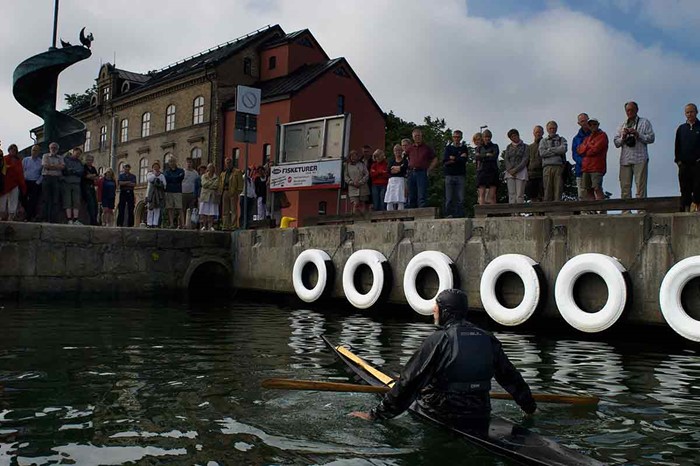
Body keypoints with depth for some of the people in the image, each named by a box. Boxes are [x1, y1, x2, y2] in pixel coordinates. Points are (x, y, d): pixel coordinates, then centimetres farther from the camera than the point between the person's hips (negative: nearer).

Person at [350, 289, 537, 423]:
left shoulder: (438, 339, -12)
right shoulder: (487, 339, 5)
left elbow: (409, 382, -13)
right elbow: (511, 377, 13)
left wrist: (376, 414, -9)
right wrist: (530, 407, 29)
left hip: (444, 417, -5)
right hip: (480, 418, 5)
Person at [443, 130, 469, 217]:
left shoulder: (464, 148, 11)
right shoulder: (448, 147, 12)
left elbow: (464, 160, -5)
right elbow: (444, 161, -1)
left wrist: (453, 159, -5)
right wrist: (459, 158, -5)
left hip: (460, 175, 0)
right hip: (449, 175, 0)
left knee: (460, 198, -5)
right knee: (449, 198, -4)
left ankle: (460, 215, -4)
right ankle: (449, 215, -2)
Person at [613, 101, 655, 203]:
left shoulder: (644, 122, 12)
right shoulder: (622, 125, 23)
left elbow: (651, 138, 2)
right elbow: (616, 142, 16)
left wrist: (637, 134, -9)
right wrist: (623, 137, -3)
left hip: (640, 159, -4)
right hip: (625, 160, 4)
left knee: (640, 186, -9)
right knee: (625, 187, 0)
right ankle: (626, 209, 3)